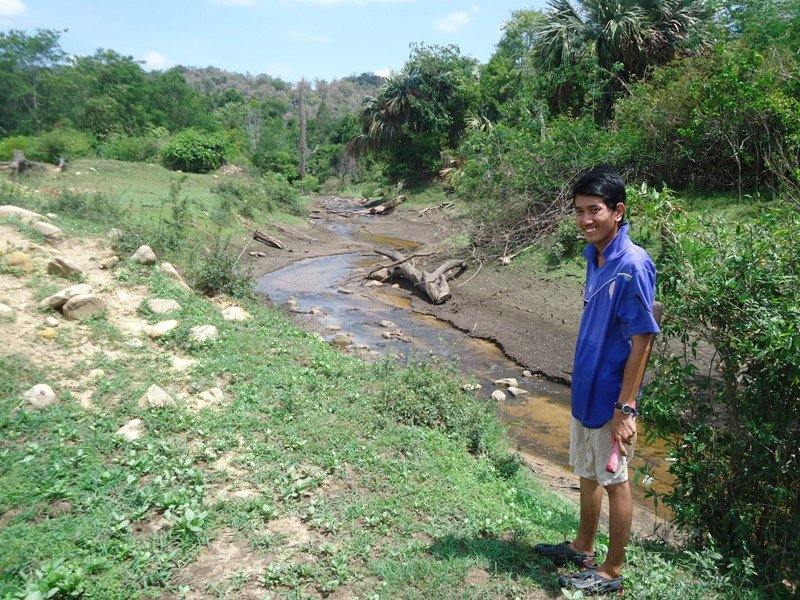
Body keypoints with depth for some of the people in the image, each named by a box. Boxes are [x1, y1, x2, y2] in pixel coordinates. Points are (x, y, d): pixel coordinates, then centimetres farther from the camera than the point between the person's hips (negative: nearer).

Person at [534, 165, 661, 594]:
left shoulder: (633, 265, -21)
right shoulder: (595, 257, 4)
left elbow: (641, 340, -20)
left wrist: (625, 407, -20)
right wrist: (583, 386, 17)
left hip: (611, 397, -8)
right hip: (585, 389, 8)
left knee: (614, 480, 9)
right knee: (588, 472, 22)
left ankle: (612, 572, 28)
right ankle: (583, 548, 42)